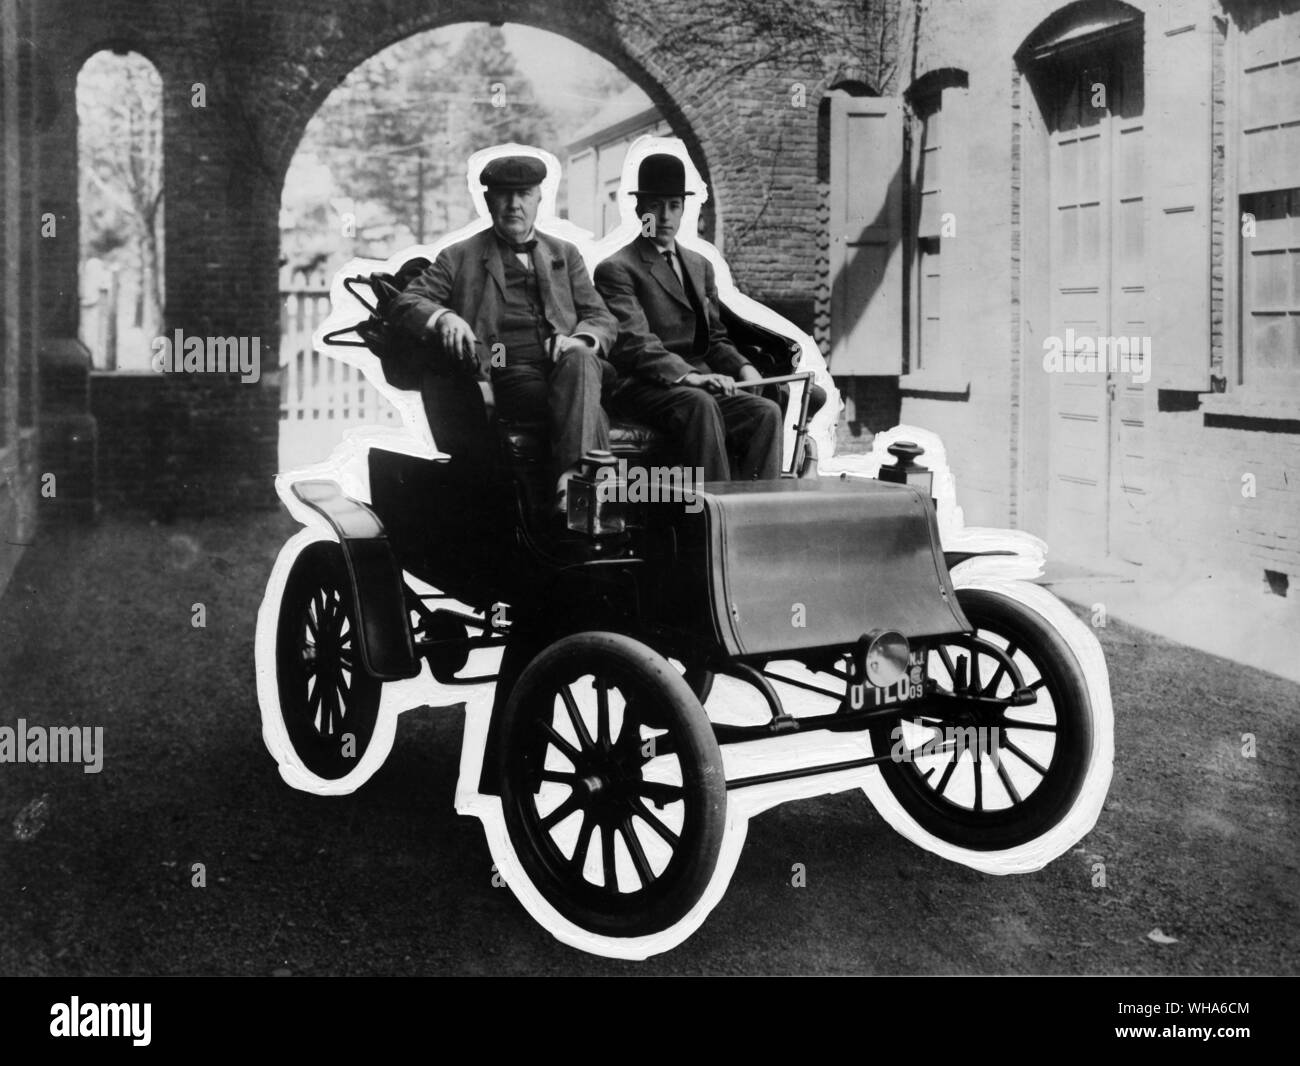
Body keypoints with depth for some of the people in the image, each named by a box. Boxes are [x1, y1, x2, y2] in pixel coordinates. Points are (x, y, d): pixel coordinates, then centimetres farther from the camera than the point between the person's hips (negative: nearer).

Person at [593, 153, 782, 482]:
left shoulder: (700, 266, 25)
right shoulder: (616, 269, 1)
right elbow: (634, 343, -13)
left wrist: (742, 367, 1)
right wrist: (687, 375, -28)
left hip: (701, 383, 6)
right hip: (643, 386, -6)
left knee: (767, 413, -22)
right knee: (701, 405, -37)